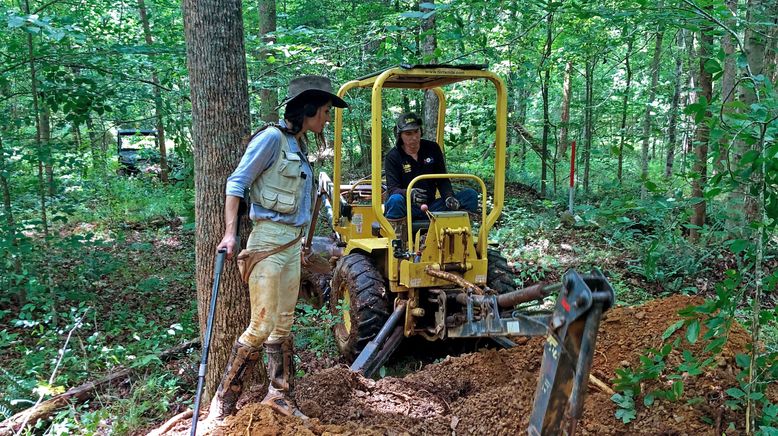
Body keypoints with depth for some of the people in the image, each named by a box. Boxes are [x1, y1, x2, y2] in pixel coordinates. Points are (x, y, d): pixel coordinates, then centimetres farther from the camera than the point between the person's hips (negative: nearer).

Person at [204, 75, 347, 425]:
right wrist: (230, 232, -19)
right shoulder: (272, 138, -11)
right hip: (269, 239, -8)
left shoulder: (300, 147, 13)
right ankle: (224, 400, 7)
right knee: (262, 326, -7)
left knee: (283, 324, 13)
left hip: (293, 242, 8)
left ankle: (278, 394, 25)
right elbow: (236, 183, -12)